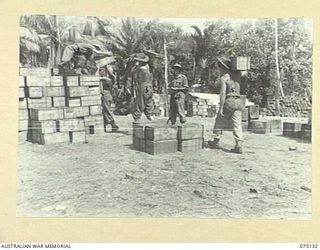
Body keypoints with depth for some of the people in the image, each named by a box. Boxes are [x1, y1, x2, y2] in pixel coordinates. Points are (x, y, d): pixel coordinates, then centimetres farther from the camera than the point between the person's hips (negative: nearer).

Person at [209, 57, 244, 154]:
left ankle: (216, 141, 23)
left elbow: (223, 93, -14)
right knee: (237, 124, 1)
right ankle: (239, 146, -7)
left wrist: (221, 107, -14)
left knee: (220, 122, 10)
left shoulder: (223, 78, -6)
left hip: (229, 101, -5)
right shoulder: (237, 74, 10)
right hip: (238, 101, 5)